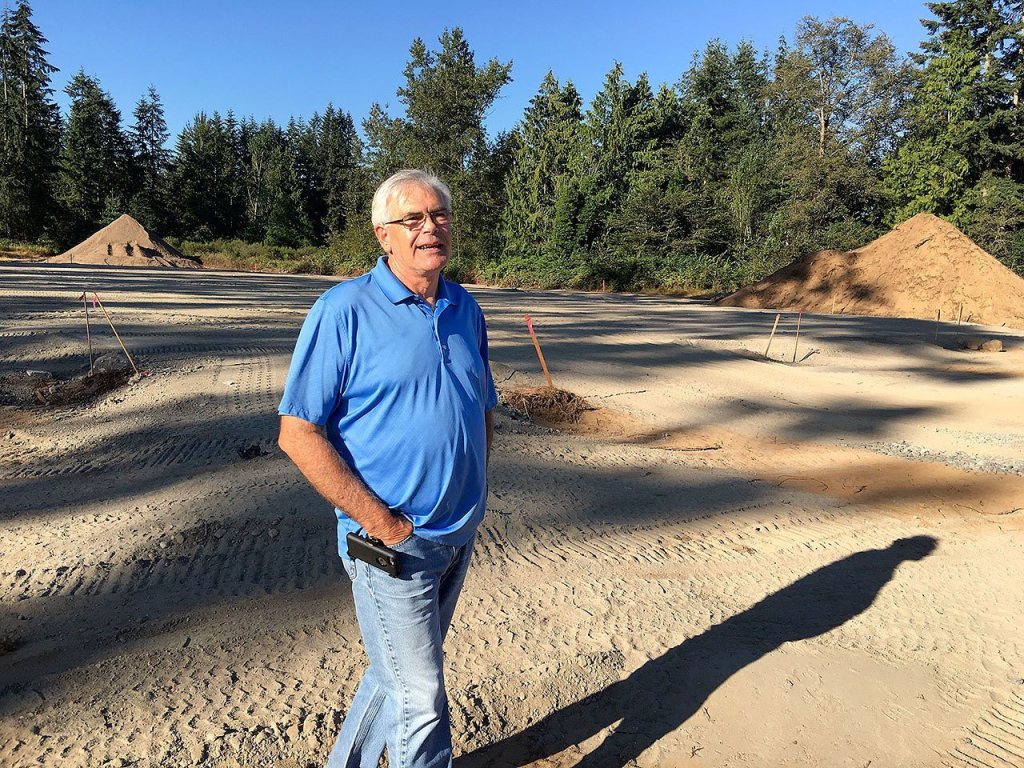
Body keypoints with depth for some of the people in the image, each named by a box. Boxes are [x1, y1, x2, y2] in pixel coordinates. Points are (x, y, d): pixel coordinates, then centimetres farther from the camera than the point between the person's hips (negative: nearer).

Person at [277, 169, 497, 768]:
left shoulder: (466, 310, 6)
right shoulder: (345, 310, -13)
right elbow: (298, 434, -15)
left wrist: (473, 497, 6)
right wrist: (379, 521, -17)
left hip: (460, 537, 7)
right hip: (393, 541, -6)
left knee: (398, 673, 24)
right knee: (420, 701, 5)